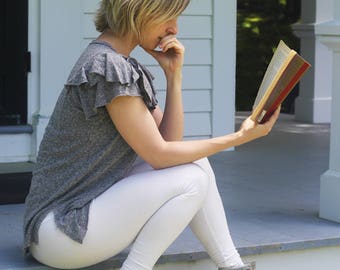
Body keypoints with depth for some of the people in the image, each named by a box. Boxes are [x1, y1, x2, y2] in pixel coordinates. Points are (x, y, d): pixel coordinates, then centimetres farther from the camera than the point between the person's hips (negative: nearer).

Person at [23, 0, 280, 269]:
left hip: (86, 210, 9)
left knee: (193, 159, 4)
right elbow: (159, 155, -17)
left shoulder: (126, 65, 11)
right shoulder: (107, 66, -19)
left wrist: (174, 74, -3)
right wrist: (239, 137, -12)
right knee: (192, 179, -16)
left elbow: (168, 140, 6)